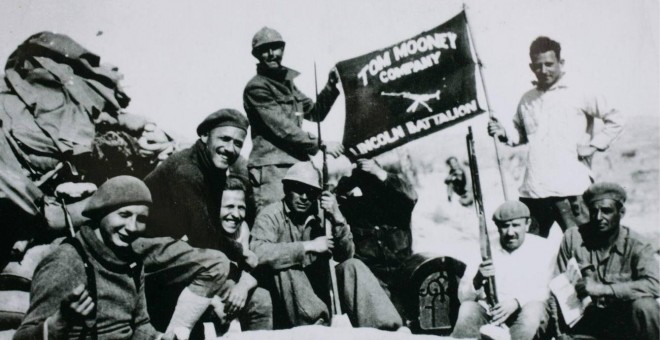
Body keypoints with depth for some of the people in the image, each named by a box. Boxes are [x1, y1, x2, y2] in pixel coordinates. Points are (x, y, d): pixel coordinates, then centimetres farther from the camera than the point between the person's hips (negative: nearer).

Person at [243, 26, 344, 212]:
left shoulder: (287, 82, 20)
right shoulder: (256, 88, -6)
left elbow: (314, 113, 23)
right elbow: (282, 129, -13)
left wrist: (331, 86, 9)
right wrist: (320, 145, -12)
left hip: (297, 164, 8)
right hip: (272, 168, -8)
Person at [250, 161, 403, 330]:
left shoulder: (321, 216, 3)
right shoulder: (271, 215, -9)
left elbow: (345, 255, -3)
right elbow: (258, 253, -29)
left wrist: (337, 219, -19)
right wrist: (309, 246, -28)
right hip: (287, 301, -4)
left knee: (352, 266, -17)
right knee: (284, 267, -32)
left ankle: (386, 326, -24)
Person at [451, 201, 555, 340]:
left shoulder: (542, 248, 4)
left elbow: (543, 288, -8)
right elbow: (463, 296, -2)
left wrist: (516, 302, -28)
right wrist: (478, 280, -26)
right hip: (489, 312, 1)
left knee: (533, 309, -35)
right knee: (468, 308, -29)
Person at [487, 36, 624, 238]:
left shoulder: (579, 94, 2)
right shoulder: (527, 100, 15)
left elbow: (615, 121, 3)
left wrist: (594, 145, -5)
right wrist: (504, 135, 8)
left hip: (571, 190, -4)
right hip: (532, 191, 5)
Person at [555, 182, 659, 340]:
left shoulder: (637, 245, -9)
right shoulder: (572, 238, -3)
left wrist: (602, 289, -30)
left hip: (624, 319, -1)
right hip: (586, 317, 2)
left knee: (644, 306, -32)